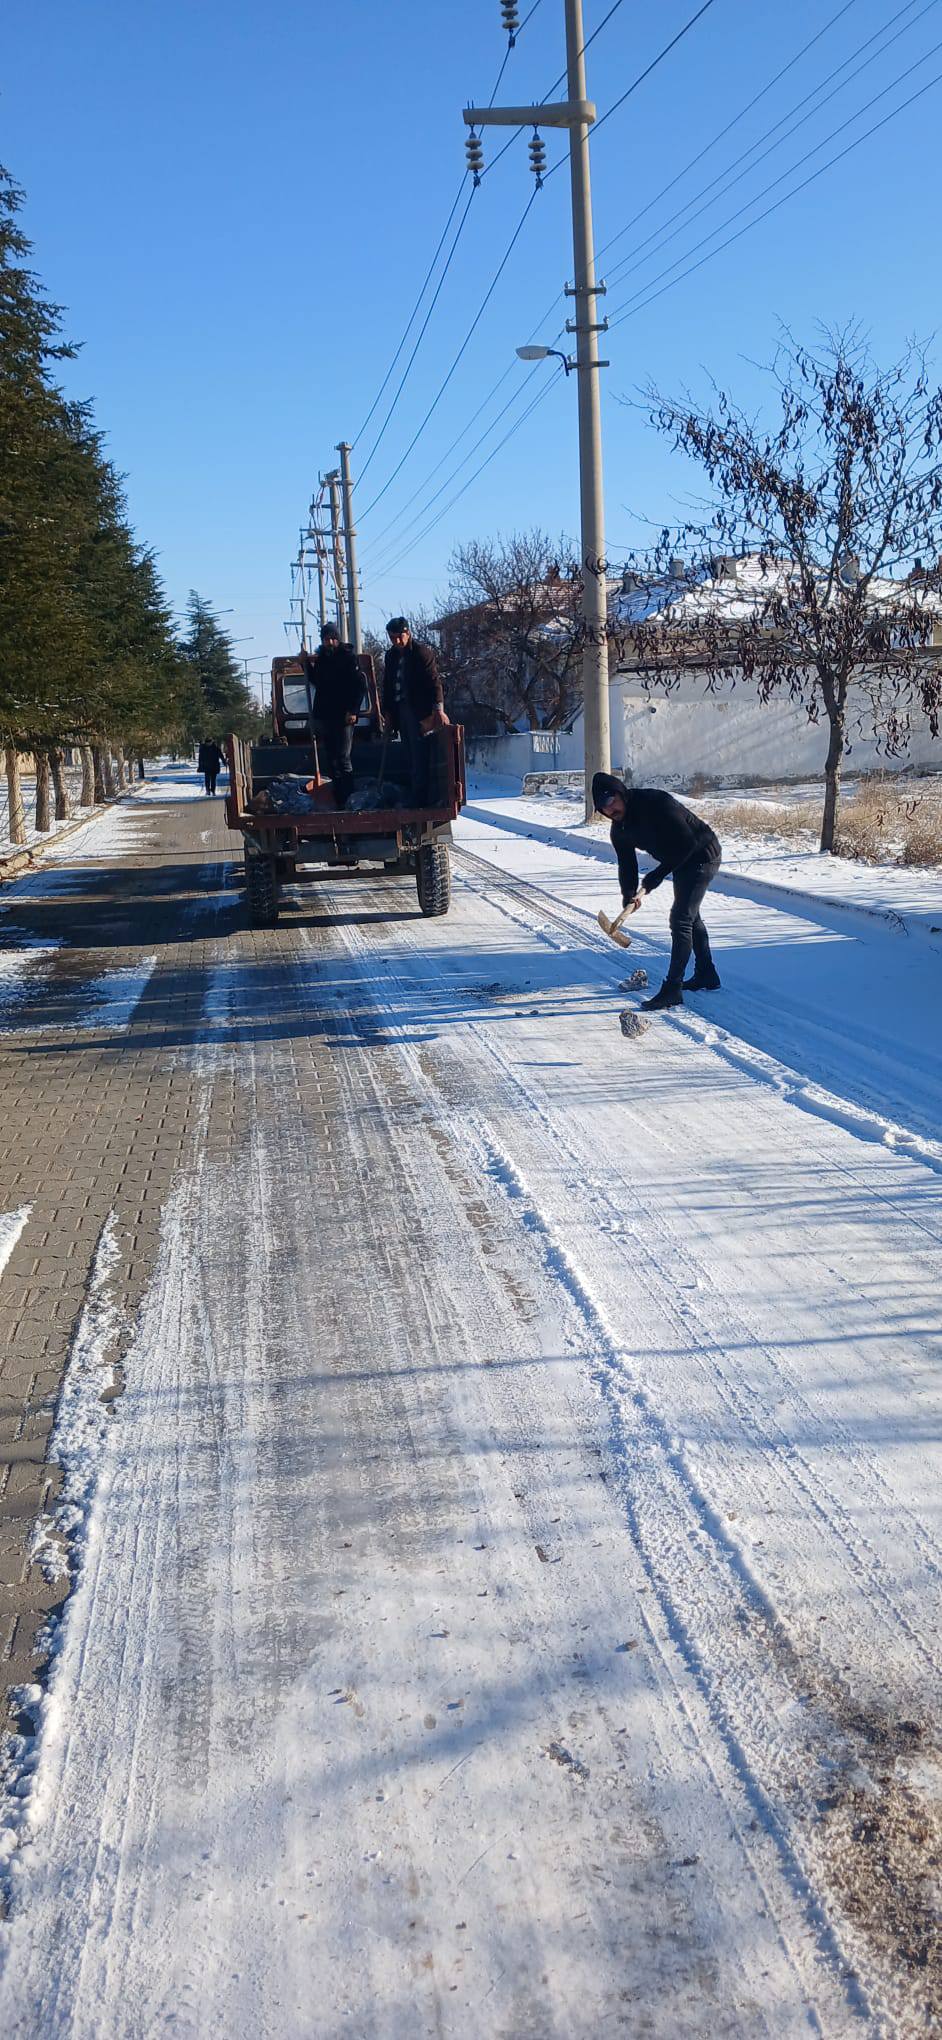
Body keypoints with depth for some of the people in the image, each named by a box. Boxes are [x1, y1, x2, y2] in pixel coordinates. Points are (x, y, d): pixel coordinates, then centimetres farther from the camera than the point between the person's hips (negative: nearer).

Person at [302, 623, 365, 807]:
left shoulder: (348, 656, -5)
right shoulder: (320, 657, 14)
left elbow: (359, 685, -10)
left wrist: (353, 710, -17)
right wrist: (308, 665, 10)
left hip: (343, 716, -7)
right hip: (323, 714, 7)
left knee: (343, 760, -7)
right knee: (328, 760, 7)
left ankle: (347, 798, -5)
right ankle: (336, 798, 12)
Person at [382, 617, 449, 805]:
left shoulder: (422, 652, -7)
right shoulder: (391, 655, 15)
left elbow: (434, 681, -13)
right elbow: (387, 685, 20)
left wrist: (439, 709, -20)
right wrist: (387, 712, 15)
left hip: (419, 711, -7)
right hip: (400, 710, 7)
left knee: (419, 757, -10)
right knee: (409, 758, 9)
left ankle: (420, 800, -9)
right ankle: (412, 797, 12)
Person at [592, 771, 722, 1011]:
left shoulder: (656, 803, -30)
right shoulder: (619, 829, -4)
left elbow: (687, 843, -30)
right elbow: (627, 864, -1)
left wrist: (656, 876, -26)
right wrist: (629, 895, -19)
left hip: (703, 855, -10)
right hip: (682, 861, 10)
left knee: (681, 919, -15)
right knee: (690, 916, 22)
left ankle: (672, 989, -14)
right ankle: (707, 975, 38)